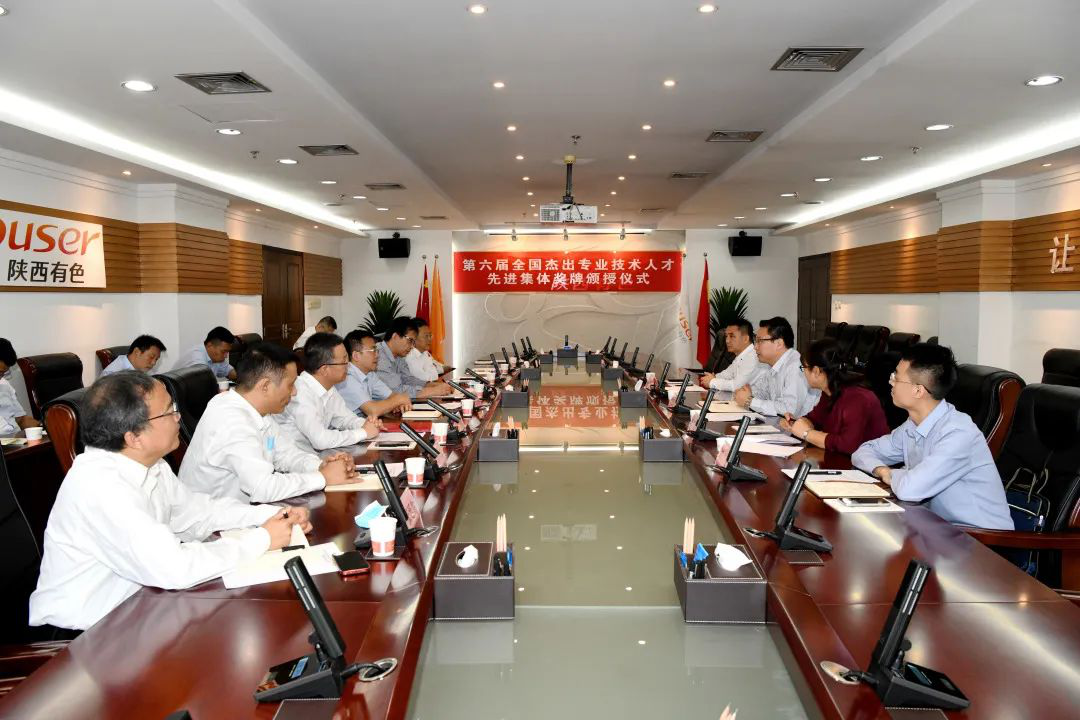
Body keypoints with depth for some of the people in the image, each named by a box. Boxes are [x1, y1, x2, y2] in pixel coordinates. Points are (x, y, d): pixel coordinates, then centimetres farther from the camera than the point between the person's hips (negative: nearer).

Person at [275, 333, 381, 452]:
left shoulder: (328, 388, 2)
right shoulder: (301, 392, -23)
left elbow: (342, 417, 16)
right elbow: (320, 440, -27)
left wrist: (364, 424, -4)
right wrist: (363, 432, -17)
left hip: (314, 455, 7)